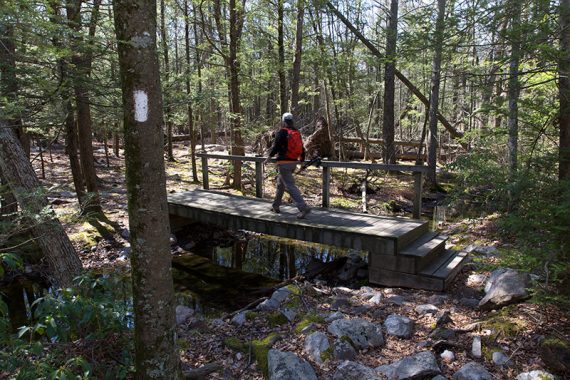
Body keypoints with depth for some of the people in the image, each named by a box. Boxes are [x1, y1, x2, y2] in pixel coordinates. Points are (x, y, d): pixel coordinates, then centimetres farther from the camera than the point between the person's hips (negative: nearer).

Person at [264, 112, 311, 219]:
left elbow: (276, 147, -12)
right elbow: (301, 148, 14)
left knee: (290, 186, -9)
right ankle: (275, 206, 33)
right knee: (280, 183, 22)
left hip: (284, 163, -8)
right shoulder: (297, 133, 11)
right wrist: (302, 161, 24)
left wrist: (269, 158, 0)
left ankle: (303, 208, -18)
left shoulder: (282, 132, -10)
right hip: (293, 162, 8)